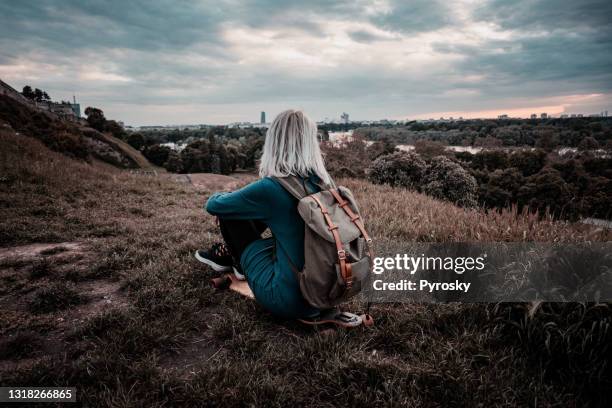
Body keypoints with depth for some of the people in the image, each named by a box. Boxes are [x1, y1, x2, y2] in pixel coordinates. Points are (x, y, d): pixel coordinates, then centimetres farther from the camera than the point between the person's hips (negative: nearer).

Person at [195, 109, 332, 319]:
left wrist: (219, 195, 20)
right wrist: (248, 196, 28)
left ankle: (241, 264, 31)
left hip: (288, 299, -6)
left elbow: (213, 205, -3)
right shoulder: (324, 182, -3)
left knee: (227, 209, 5)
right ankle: (226, 253, 40)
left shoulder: (270, 188, -22)